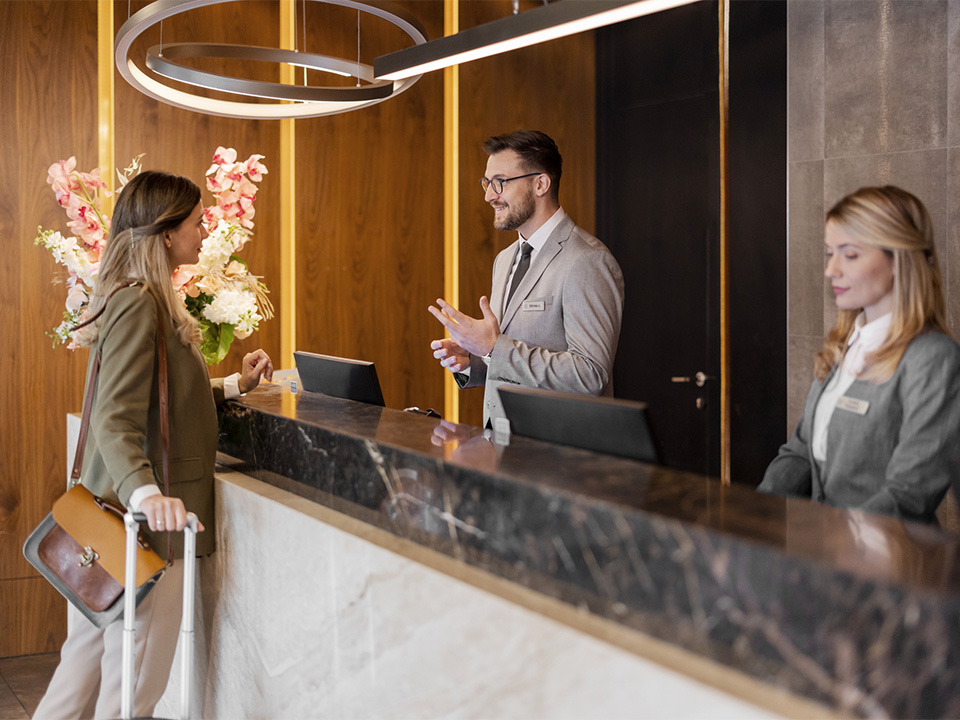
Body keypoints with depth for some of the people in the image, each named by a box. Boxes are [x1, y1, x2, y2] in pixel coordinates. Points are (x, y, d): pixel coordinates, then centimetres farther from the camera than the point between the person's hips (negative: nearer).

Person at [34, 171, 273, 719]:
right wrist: (145, 492, -40)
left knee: (92, 647, 17)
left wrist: (234, 385, 20)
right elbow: (116, 421, -26)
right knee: (137, 674, -2)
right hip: (149, 526, -10)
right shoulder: (138, 305, -18)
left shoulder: (151, 301, 15)